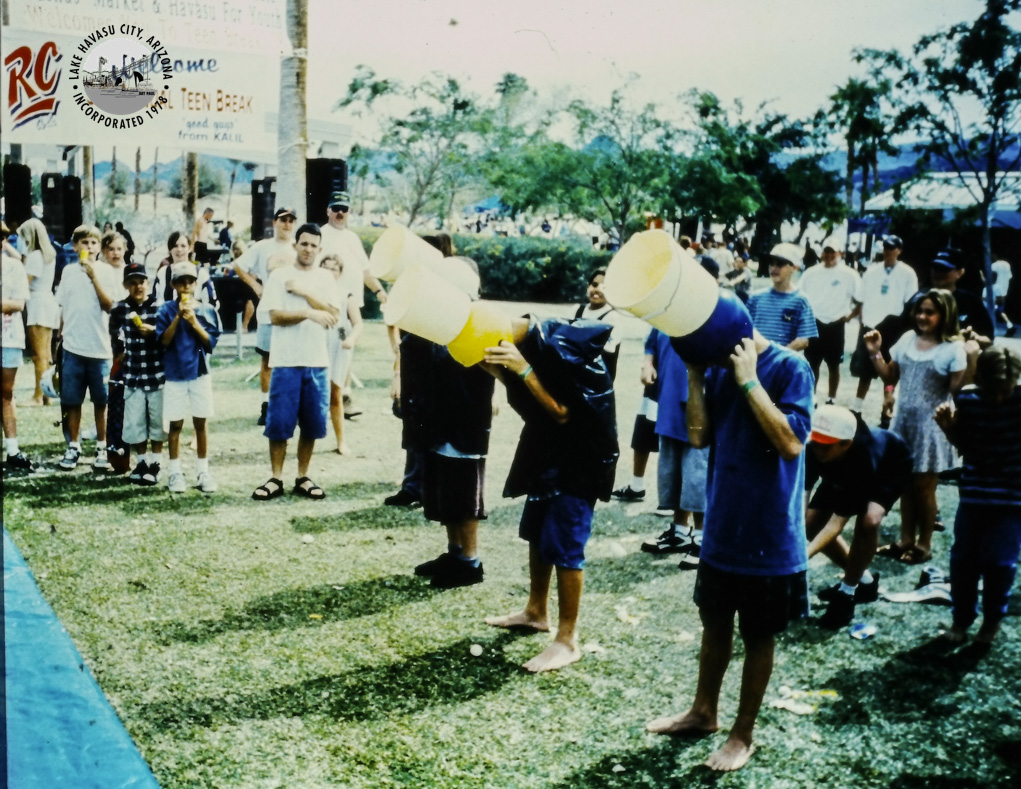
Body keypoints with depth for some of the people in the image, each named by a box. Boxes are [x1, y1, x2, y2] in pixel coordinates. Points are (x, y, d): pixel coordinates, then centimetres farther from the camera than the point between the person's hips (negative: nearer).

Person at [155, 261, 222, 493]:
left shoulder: (207, 310, 2)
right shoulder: (166, 310, 0)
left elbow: (211, 342, -4)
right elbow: (163, 341, -8)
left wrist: (193, 321, -15)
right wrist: (178, 317, -16)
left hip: (200, 372, 1)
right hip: (174, 374, -1)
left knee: (200, 423, 5)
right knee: (175, 424, 4)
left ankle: (203, 471, 13)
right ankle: (175, 472, 13)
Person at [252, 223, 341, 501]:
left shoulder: (326, 278, 9)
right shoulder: (280, 275, 2)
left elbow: (334, 316, -2)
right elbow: (275, 316, -7)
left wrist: (305, 293, -8)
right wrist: (310, 313, -16)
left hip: (317, 361, 3)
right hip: (286, 361, -3)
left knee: (311, 423, 6)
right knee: (279, 423, -2)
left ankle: (303, 478, 18)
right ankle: (276, 479, 8)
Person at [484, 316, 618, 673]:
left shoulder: (560, 348, -27)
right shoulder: (520, 343, -3)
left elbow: (563, 412, -23)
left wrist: (523, 370, -31)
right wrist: (499, 368, -11)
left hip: (580, 455, -9)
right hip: (547, 446, 9)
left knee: (563, 544, -8)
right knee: (536, 532, 18)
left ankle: (567, 640, 2)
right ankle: (536, 611, 36)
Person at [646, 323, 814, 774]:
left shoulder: (790, 369, -16)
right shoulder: (720, 368, 2)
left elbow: (791, 443, -25)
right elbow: (699, 436, -2)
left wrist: (749, 381, -25)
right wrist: (695, 373, -9)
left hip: (769, 534, -6)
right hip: (721, 526, 6)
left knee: (757, 636, 10)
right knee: (715, 623, 20)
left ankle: (743, 734, 25)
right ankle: (703, 711, 38)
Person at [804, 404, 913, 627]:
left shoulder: (865, 456, -45)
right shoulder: (813, 449, -36)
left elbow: (838, 521, -42)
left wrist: (804, 554, -54)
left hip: (891, 467, -5)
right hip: (843, 473, 5)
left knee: (868, 520, -32)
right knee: (811, 524, -6)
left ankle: (847, 592, -11)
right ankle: (864, 580, 15)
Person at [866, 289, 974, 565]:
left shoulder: (954, 349, -11)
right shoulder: (908, 340, 5)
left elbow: (958, 390, -17)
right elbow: (890, 378, 12)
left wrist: (970, 359, -27)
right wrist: (876, 354, 0)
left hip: (930, 426, -5)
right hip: (903, 421, 6)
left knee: (923, 486, 3)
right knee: (905, 483, 14)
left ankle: (924, 544, 18)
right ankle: (906, 539, 27)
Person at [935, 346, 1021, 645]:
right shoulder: (967, 398, -7)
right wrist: (948, 427, -12)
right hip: (974, 492, 3)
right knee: (963, 557, 7)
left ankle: (993, 619, 23)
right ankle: (962, 617, 27)